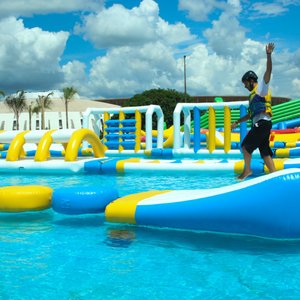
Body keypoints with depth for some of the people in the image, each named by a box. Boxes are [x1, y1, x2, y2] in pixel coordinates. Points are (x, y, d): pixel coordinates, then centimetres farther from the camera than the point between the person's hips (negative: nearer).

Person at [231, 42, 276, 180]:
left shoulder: (261, 87, 2)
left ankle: (247, 169, 4)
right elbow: (250, 114, 33)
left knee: (246, 145, -7)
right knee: (265, 151, 4)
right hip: (258, 124, 9)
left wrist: (269, 55, -26)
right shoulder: (253, 94, 27)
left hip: (263, 122, -9)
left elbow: (268, 71, -14)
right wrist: (237, 122, 36)